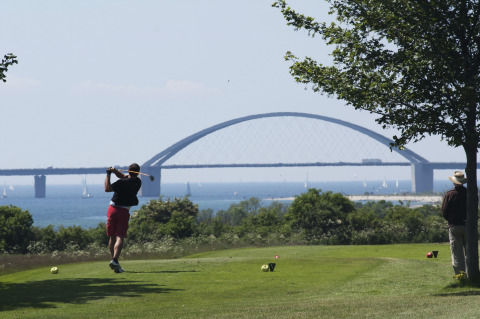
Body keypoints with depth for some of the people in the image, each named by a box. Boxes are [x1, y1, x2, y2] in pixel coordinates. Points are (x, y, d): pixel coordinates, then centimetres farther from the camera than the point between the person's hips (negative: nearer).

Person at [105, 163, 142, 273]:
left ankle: (114, 260, 16)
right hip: (124, 212, 1)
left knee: (112, 237, 11)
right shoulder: (137, 182, 3)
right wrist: (115, 171, -2)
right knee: (120, 238, -8)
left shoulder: (122, 182, -12)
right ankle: (115, 260, -28)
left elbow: (107, 189, -16)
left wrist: (108, 175, -9)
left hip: (113, 209, -1)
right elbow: (124, 176, 15)